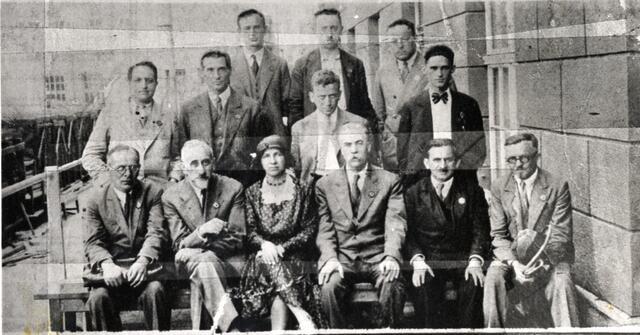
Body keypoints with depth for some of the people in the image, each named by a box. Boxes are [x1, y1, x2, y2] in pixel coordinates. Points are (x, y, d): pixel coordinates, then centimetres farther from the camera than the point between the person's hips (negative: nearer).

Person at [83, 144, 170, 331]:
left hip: (145, 268, -1)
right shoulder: (96, 198, 7)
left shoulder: (153, 193, 7)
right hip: (111, 268, 1)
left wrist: (143, 261, -26)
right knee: (98, 297, -28)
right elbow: (93, 242, -1)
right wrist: (107, 265, -24)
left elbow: (156, 233, -5)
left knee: (155, 291, -31)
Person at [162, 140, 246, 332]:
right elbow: (179, 245, -2)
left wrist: (196, 252, -18)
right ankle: (231, 327, -41)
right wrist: (200, 232, -26)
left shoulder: (232, 188, -1)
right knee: (204, 266, -34)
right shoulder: (171, 197, 1)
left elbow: (237, 239, -4)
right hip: (189, 262, 0)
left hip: (228, 261, 0)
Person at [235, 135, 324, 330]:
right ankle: (303, 317, -40)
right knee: (269, 261, -35)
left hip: (295, 256, -1)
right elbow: (250, 231, 5)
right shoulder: (252, 193, 14)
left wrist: (282, 248, -14)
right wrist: (264, 244, -18)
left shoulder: (303, 191, 9)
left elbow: (310, 230, 1)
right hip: (264, 254, 1)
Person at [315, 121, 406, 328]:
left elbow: (395, 225, -3)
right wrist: (330, 259, -14)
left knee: (392, 287, -31)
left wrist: (391, 257, -21)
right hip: (342, 257, 1)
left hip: (377, 258, -1)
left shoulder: (389, 181, 9)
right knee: (329, 286, -30)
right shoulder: (325, 185, 12)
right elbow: (324, 230, 5)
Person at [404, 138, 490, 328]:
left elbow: (480, 231, 4)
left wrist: (475, 261, -12)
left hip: (463, 259, 1)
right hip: (429, 260, 0)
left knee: (474, 283, -30)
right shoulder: (413, 194, 8)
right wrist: (418, 261, -14)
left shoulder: (473, 191, 10)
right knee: (424, 284, -32)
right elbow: (409, 234, 2)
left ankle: (469, 329, -14)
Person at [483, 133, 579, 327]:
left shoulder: (557, 186, -4)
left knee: (561, 280, -30)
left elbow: (561, 236, -7)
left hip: (550, 255, -1)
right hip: (511, 254, 1)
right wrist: (514, 263, -19)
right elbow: (498, 236, -1)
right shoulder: (499, 188, 2)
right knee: (493, 277, -27)